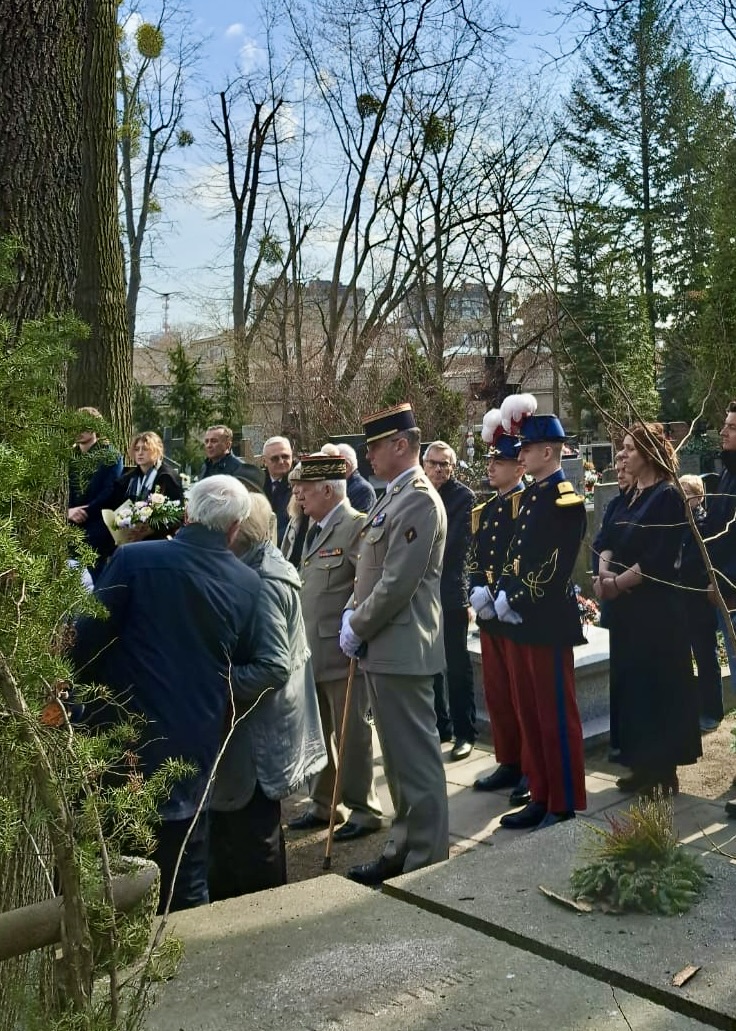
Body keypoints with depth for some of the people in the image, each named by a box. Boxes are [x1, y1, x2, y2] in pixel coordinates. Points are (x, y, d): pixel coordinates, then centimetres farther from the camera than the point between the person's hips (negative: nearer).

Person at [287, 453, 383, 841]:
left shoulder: (355, 526, -13)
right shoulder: (315, 529, 16)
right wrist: (301, 640, 16)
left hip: (342, 650, -9)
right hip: (312, 650, 9)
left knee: (352, 735, 2)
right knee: (316, 733, 17)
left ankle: (363, 810, 16)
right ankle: (323, 804, 31)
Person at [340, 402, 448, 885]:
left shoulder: (419, 500, -16)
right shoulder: (393, 496, 15)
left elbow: (398, 583, -20)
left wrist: (357, 629, -11)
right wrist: (353, 615, 6)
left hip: (401, 649, -10)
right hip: (382, 647, 10)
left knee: (417, 757, 0)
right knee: (399, 757, 18)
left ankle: (426, 861, 11)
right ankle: (403, 850, 29)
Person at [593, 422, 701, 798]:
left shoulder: (668, 496, -12)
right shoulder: (631, 496, 13)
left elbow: (658, 559, -20)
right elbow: (609, 541, 9)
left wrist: (617, 583, -15)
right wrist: (604, 573, -9)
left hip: (656, 607, -8)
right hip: (626, 607, 8)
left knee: (659, 686, 0)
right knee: (631, 683, 12)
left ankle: (664, 770, 11)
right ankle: (644, 764, 23)